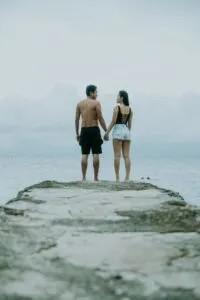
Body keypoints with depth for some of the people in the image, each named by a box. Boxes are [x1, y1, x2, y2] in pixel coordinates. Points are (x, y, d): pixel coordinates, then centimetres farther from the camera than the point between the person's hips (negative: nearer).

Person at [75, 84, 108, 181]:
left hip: (84, 130, 4)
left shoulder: (80, 104, 9)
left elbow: (76, 119, 8)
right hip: (94, 130, -4)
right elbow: (100, 118, -9)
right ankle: (96, 177, 0)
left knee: (84, 155, 4)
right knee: (96, 154, 0)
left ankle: (84, 177, 2)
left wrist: (77, 133, 15)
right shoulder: (96, 103, -5)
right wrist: (106, 132, -4)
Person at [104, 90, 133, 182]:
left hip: (118, 130, -5)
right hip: (127, 131, 5)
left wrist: (107, 133, -6)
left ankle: (117, 177, -5)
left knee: (117, 155, -3)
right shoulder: (130, 109, 8)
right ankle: (127, 177, 1)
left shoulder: (117, 108, -7)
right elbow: (129, 123, 10)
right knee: (126, 156, 5)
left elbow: (113, 122, -11)